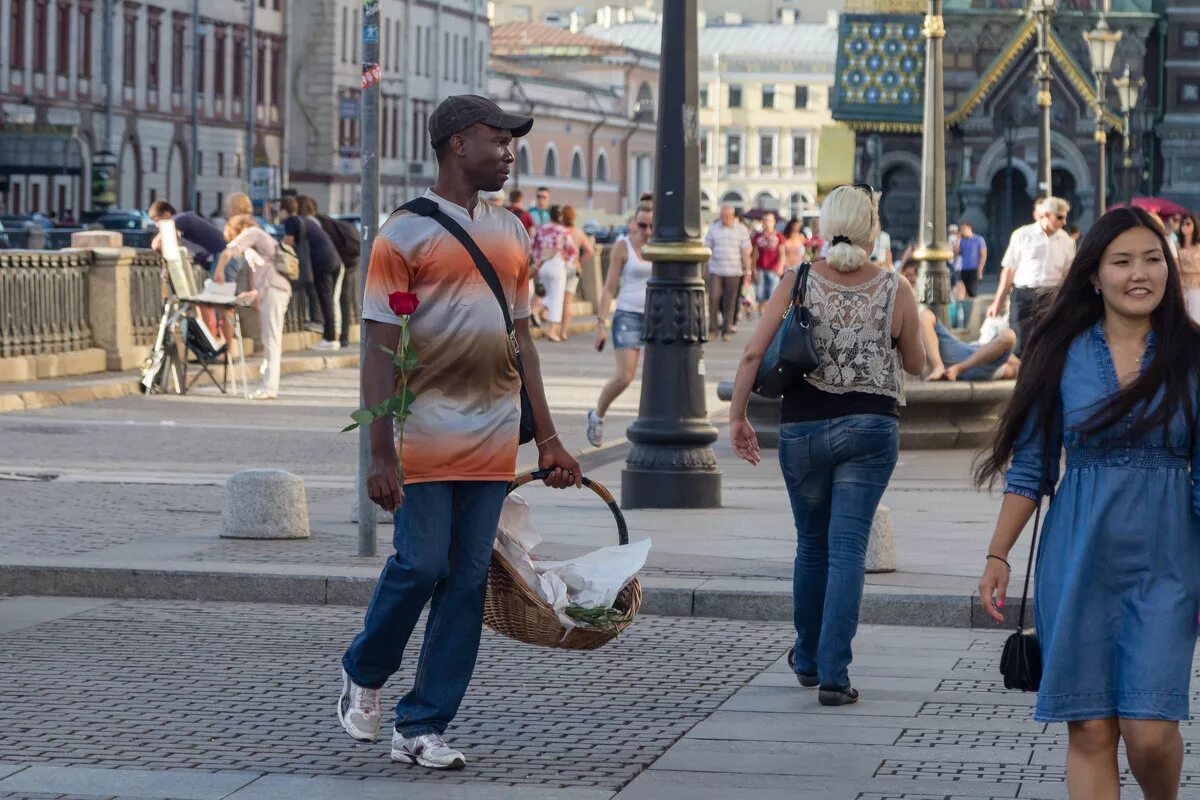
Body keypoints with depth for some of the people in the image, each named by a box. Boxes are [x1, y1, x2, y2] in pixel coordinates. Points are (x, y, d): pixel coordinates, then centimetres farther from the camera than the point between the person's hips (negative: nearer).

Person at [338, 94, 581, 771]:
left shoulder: (511, 233, 14)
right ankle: (365, 674, 21)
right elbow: (380, 349, -9)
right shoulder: (407, 233, -6)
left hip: (494, 438, 6)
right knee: (420, 566, -7)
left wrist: (548, 439, 16)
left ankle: (423, 728, 10)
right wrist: (382, 454, -15)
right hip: (428, 431, -6)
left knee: (468, 582, 4)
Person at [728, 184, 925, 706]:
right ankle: (833, 674, -9)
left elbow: (754, 353, -9)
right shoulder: (896, 289, -3)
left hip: (804, 425, 1)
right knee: (848, 548, -1)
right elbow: (915, 364, 7)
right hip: (871, 427, -1)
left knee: (812, 544, 18)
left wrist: (737, 415, -2)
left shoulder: (798, 284, -3)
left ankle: (808, 659, 32)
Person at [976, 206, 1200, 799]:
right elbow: (1029, 469, 8)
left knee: (1150, 729, -9)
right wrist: (997, 556, 4)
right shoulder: (1062, 355, 3)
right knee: (1090, 731, -1)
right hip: (1079, 560, 1)